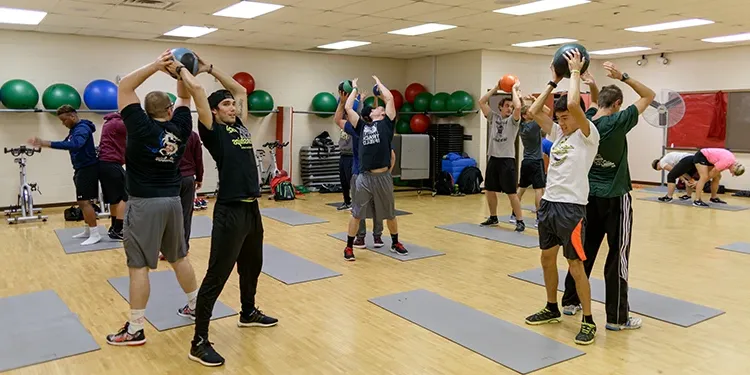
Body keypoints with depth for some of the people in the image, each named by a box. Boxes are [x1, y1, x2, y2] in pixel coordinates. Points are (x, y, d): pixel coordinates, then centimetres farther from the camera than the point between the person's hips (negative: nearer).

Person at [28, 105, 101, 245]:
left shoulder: (82, 129, -19)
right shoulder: (74, 129, 15)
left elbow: (74, 144, -38)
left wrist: (46, 143, -44)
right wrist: (44, 144, 1)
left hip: (88, 169, -10)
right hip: (82, 169, 10)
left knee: (84, 202, -12)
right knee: (82, 201, 14)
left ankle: (95, 234, -10)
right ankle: (88, 231, 22)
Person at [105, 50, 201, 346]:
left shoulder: (142, 127, -11)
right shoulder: (180, 127, 0)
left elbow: (124, 87, -7)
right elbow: (187, 94, 13)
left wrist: (156, 66, -9)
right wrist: (178, 69, 4)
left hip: (144, 204, -5)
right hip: (172, 201, 6)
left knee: (139, 266, -1)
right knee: (179, 258, 19)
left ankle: (135, 330, 5)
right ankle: (195, 307, 31)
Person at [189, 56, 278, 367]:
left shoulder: (240, 126, 14)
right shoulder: (213, 131, -5)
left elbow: (241, 90, 23)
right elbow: (198, 96, -16)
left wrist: (210, 69, 20)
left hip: (252, 208, 8)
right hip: (230, 211, -8)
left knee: (251, 266, 23)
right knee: (217, 275, -6)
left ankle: (248, 313, 45)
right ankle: (199, 341, 2)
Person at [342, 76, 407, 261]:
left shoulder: (386, 124, 9)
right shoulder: (362, 126, 11)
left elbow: (390, 98, 6)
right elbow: (348, 108, 8)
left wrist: (379, 83, 20)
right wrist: (355, 89, 21)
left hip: (383, 177, 0)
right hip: (364, 178, 0)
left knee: (390, 214, 14)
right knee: (356, 215, 6)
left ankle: (395, 243, 33)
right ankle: (349, 246, 19)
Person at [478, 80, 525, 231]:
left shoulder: (513, 120, -1)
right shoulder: (493, 117, 10)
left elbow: (518, 106, -21)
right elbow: (482, 102, 5)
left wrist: (515, 89, -7)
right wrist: (496, 88, 4)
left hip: (507, 160, -5)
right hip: (493, 159, 5)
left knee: (512, 193, -6)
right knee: (490, 190, 11)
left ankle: (520, 221, 1)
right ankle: (493, 218, 27)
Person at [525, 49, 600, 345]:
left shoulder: (588, 135, -8)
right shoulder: (559, 133, 13)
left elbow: (573, 103, -24)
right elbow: (534, 111, 9)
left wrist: (575, 72, -11)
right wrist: (554, 81, 10)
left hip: (571, 207, -8)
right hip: (548, 203, 8)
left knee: (575, 266, -2)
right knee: (547, 259, 16)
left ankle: (588, 321, 12)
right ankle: (552, 309, 32)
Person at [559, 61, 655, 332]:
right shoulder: (618, 122, -15)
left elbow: (596, 106, 23)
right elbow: (649, 96, -6)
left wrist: (594, 88, 5)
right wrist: (622, 77, -9)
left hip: (589, 196, 6)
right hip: (615, 198, -6)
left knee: (584, 251, 15)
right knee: (618, 256, -1)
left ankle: (571, 301, 23)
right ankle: (617, 317, 4)